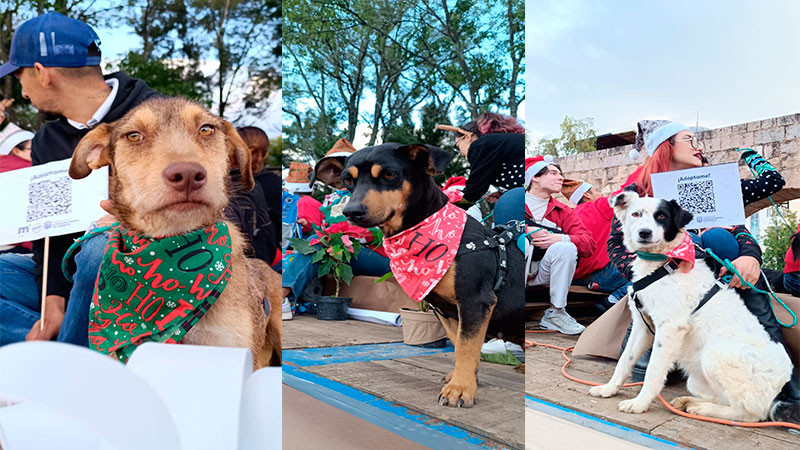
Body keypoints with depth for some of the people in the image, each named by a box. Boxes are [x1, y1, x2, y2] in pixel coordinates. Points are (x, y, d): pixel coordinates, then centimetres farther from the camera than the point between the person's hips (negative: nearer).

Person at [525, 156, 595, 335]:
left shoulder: (563, 211, 13)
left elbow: (589, 243, 0)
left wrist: (560, 238, -19)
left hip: (543, 273, 3)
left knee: (566, 248, -24)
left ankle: (555, 313, -15)